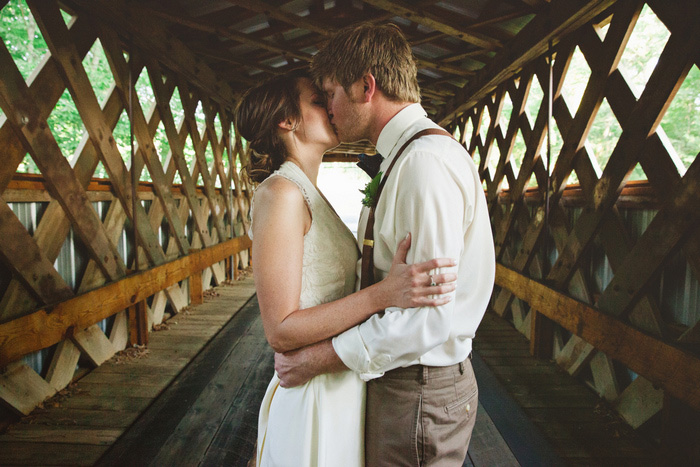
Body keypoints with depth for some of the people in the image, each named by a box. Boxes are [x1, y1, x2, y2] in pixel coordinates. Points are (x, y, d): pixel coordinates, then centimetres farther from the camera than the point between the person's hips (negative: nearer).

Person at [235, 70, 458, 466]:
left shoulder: (310, 194, 9)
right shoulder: (281, 192, -20)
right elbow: (281, 330, -24)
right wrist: (384, 294, -31)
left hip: (343, 385, 9)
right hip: (315, 398, -9)